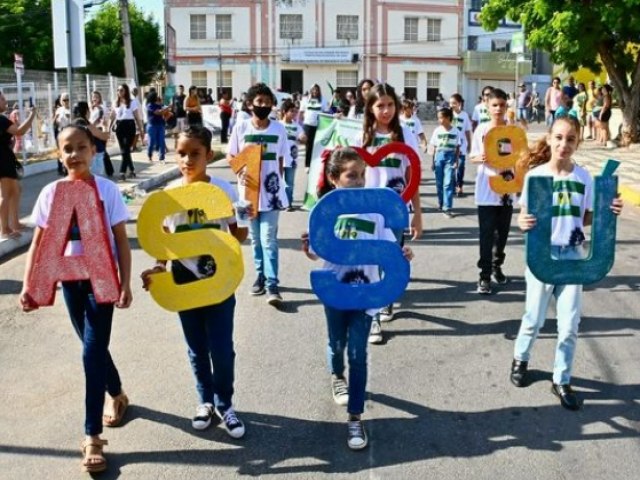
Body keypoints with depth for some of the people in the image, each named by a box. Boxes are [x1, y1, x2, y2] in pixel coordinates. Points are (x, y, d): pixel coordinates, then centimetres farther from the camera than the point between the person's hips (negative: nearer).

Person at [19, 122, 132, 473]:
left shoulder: (107, 190, -8)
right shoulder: (50, 193, -1)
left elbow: (121, 241, -5)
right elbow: (38, 243, 4)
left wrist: (125, 284, -10)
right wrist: (28, 285, -3)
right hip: (70, 279, 4)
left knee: (92, 353, -7)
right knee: (94, 347, 17)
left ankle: (92, 435, -1)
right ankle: (116, 394, 43)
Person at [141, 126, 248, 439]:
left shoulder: (223, 189, -10)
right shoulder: (169, 193, -5)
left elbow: (237, 234, -3)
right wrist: (159, 267, -11)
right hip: (184, 281, 2)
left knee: (222, 349, 3)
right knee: (197, 349, 15)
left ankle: (224, 404, 25)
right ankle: (206, 401, 34)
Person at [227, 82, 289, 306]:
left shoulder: (279, 129, -2)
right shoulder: (240, 128, -3)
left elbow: (280, 160, 7)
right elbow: (230, 156, 3)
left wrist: (277, 182, 7)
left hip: (271, 192, -1)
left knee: (269, 239, -4)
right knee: (255, 239, 13)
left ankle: (272, 285, -3)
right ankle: (260, 276, 27)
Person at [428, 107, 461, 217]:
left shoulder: (455, 131, -2)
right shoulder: (437, 131, 3)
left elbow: (457, 148, 2)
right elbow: (434, 147, 7)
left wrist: (456, 161, -5)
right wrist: (433, 161, 5)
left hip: (450, 157, -3)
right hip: (439, 156, 3)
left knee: (448, 183, -8)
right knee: (439, 182, 9)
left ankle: (447, 208, -8)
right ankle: (441, 203, 28)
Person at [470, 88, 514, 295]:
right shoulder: (481, 130, -2)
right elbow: (473, 157, 4)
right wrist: (480, 158, -18)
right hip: (486, 190, -2)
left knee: (502, 232, 12)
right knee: (487, 234, -2)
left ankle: (497, 266, 32)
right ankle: (484, 275, 3)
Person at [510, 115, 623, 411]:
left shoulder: (584, 177, 0)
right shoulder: (535, 174, -9)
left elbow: (586, 218, 8)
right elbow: (524, 215, -5)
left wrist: (608, 212, -10)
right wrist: (523, 223, -28)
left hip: (573, 256, 2)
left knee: (569, 324, 4)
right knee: (534, 318, 9)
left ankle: (561, 381, 20)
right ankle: (521, 359, 37)